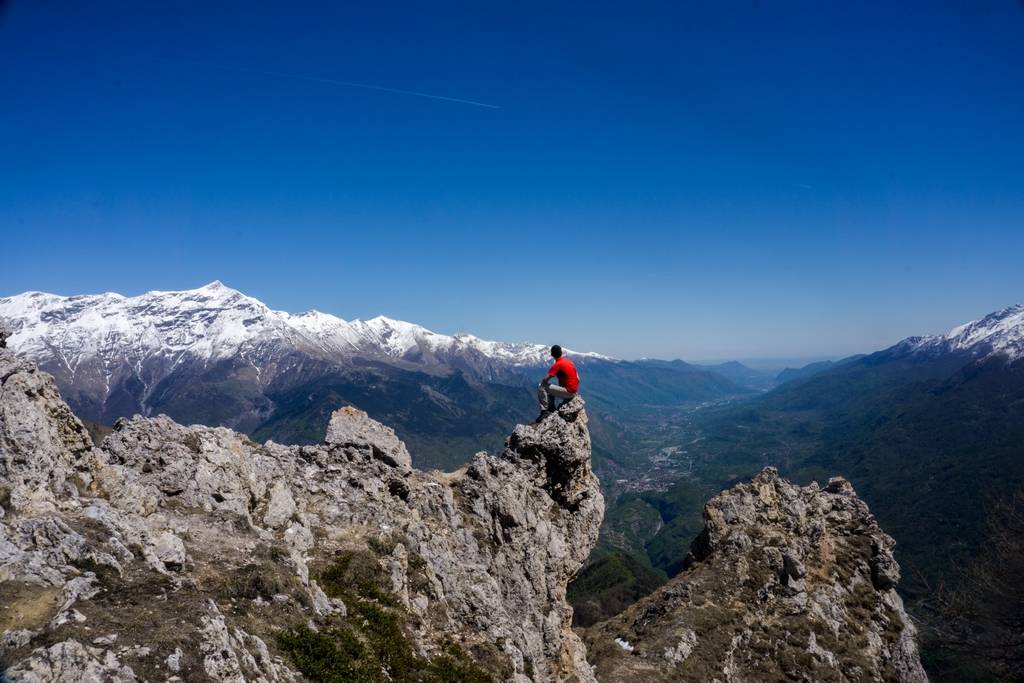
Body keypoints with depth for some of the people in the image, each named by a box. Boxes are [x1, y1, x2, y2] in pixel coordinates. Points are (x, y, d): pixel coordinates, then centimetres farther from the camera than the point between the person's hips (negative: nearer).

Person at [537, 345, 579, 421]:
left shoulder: (557, 364, -13)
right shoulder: (569, 361, 11)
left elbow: (545, 380, -18)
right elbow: (578, 379, 15)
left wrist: (542, 383, 4)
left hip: (568, 392, -9)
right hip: (575, 391, 9)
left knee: (541, 389, -9)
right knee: (550, 390, 28)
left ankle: (545, 411, -11)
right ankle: (551, 410, 23)